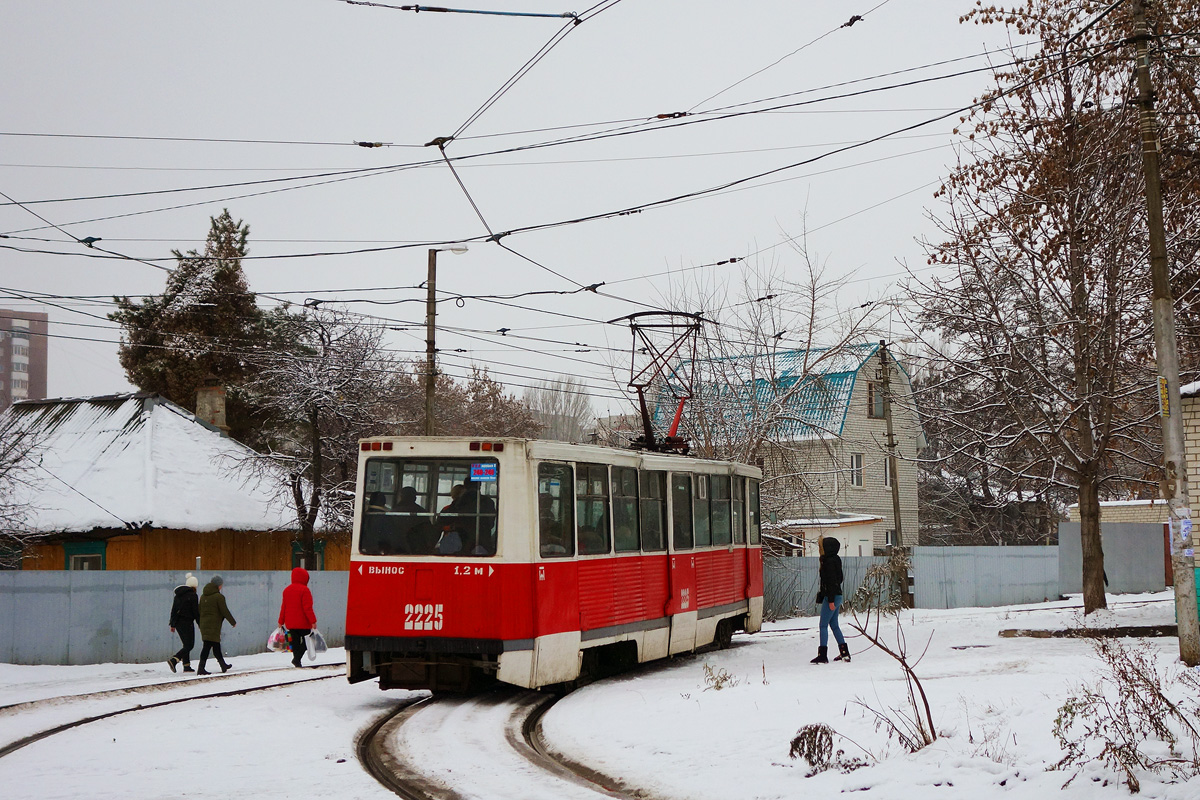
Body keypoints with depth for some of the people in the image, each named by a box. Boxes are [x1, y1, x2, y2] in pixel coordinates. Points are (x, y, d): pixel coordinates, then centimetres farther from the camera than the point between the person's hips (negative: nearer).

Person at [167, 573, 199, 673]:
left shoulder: (178, 595, 12)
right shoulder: (192, 596, -10)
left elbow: (173, 610, 14)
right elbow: (196, 612, -10)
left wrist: (172, 625, 19)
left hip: (178, 622, 8)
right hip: (187, 622, -8)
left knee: (186, 644, 15)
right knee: (189, 645, -4)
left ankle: (186, 666, 11)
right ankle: (173, 660, -20)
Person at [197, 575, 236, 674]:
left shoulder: (203, 596, 12)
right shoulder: (219, 597, -11)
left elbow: (199, 611, 17)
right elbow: (225, 611, -10)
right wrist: (233, 622, 2)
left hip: (203, 624, 8)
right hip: (214, 625, -8)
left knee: (216, 645, 18)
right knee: (208, 646, -9)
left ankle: (223, 665, 30)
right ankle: (201, 668, -15)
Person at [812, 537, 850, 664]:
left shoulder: (829, 562, -16)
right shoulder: (836, 560, 13)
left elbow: (831, 581, -20)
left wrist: (831, 600, -21)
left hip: (831, 596, -10)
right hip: (837, 596, 10)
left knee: (823, 625, -6)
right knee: (834, 625, 15)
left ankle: (822, 655, -9)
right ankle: (844, 652, 16)